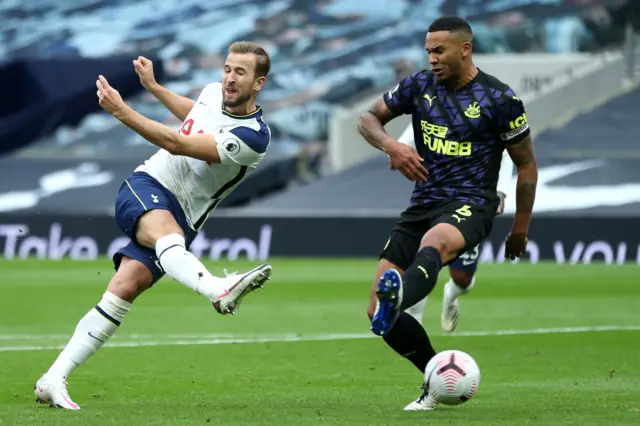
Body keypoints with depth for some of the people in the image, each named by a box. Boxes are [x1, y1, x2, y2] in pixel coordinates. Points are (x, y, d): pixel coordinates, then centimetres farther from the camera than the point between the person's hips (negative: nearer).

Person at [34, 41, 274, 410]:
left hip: (179, 221, -3)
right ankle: (220, 289, -66)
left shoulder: (253, 136, -15)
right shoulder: (213, 92, 5)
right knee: (167, 231, -34)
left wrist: (121, 112, -26)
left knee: (123, 290, -18)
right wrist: (153, 86, 36)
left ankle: (53, 381, -12)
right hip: (146, 187, 3)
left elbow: (178, 144, -22)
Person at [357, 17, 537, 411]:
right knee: (377, 314, -6)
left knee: (432, 244, -44)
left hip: (471, 205, -6)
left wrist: (521, 228, 6)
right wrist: (391, 145, -7)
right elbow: (368, 119, 16)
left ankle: (396, 299, -77)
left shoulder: (499, 98, -4)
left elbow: (527, 164, 4)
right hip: (423, 203, 6)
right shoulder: (419, 86, 8)